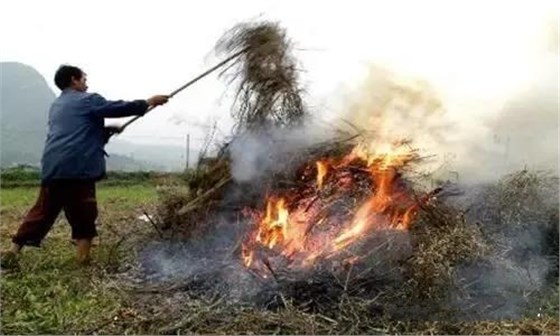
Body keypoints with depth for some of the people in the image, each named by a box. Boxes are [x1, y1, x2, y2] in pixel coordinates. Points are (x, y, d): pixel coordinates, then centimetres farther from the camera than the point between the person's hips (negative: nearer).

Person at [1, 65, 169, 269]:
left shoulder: (56, 106, 27)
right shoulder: (86, 100, 2)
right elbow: (119, 108, 1)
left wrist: (106, 130, 29)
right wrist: (149, 102, 11)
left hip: (52, 168, 8)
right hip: (77, 169, -7)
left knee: (43, 211, 14)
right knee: (83, 217, 2)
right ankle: (83, 260, 4)